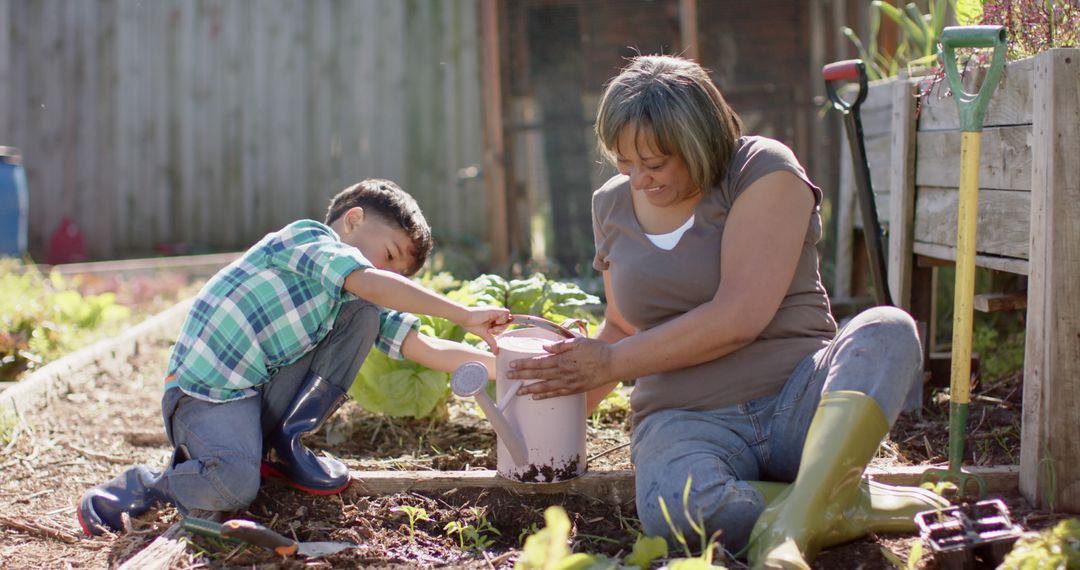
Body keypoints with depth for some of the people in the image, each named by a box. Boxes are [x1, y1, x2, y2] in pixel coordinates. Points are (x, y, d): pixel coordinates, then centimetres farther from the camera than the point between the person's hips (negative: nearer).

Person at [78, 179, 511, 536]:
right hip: (207, 391, -8)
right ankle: (140, 487, -2)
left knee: (365, 313, -1)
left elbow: (424, 348, 4)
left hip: (268, 393, 8)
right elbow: (368, 282, -30)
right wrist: (463, 315, -30)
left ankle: (284, 446, 2)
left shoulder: (358, 299, 13)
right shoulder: (308, 236, -10)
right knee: (236, 487, -35)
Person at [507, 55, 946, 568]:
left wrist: (611, 362, -10)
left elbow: (739, 317, -14)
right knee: (668, 509, -36)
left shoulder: (763, 170, -5)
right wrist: (564, 405, 9)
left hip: (801, 401, -1)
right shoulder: (612, 206, 12)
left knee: (886, 329, -33)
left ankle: (790, 525, -46)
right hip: (688, 421, 2)